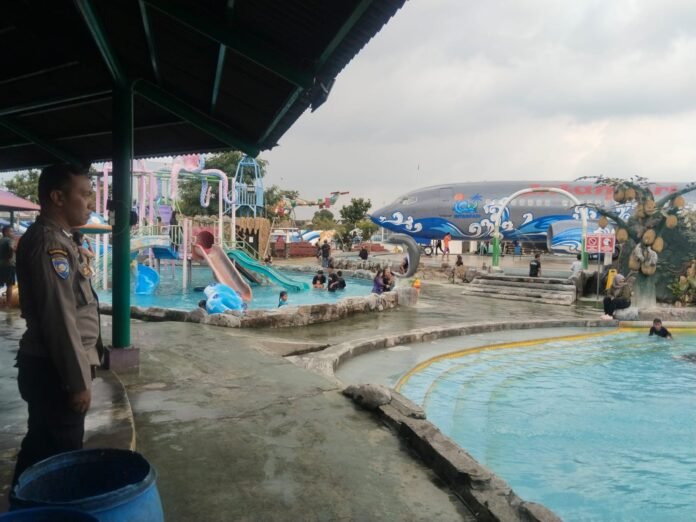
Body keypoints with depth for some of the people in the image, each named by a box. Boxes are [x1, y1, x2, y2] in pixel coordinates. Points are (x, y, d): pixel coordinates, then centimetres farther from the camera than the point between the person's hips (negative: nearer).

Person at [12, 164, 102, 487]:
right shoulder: (48, 242, -19)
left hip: (49, 368, 10)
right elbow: (59, 318, -23)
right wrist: (78, 381, -21)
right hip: (54, 371, -10)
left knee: (41, 448, 21)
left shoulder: (56, 239, 13)